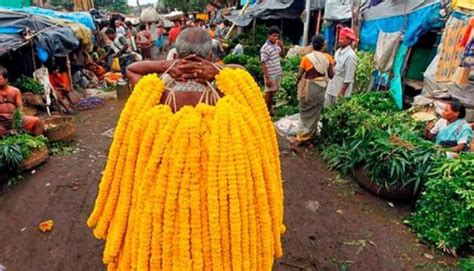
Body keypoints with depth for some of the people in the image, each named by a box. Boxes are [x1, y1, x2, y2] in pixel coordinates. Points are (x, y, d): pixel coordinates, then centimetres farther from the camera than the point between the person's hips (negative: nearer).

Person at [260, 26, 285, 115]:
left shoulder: (276, 45, 6)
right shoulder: (265, 48, -16)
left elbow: (283, 55, 19)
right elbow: (263, 64, -17)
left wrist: (282, 46, -1)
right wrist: (267, 78, -20)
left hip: (277, 73, 7)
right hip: (270, 75, -7)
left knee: (273, 92, 18)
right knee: (269, 92, 5)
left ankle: (270, 108, 32)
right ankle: (267, 110, 18)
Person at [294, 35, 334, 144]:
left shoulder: (307, 58, -10)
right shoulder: (327, 58, -5)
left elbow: (299, 75, -11)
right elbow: (331, 75, -2)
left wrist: (298, 79, 11)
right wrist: (332, 66, 15)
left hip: (308, 88, -2)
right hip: (321, 88, 2)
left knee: (305, 112, 10)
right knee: (315, 113, 15)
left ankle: (302, 136, 15)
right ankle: (309, 135, 27)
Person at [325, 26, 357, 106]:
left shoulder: (350, 55, -18)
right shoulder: (338, 51, 7)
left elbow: (349, 78, -19)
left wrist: (341, 92, -20)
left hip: (341, 89, -8)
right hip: (331, 88, 8)